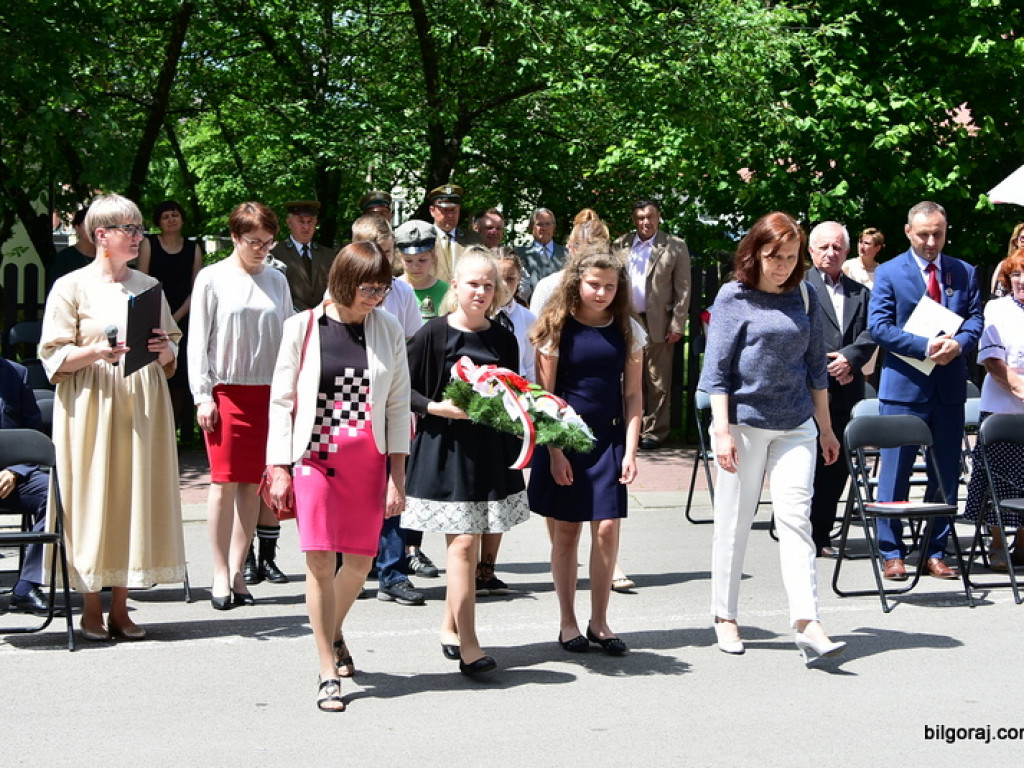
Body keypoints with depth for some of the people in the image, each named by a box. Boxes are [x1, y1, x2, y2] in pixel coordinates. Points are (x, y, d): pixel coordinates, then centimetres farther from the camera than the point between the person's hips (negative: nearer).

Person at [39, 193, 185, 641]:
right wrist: (97, 352, -19)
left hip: (143, 405, 4)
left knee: (136, 495, 2)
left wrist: (164, 349, -4)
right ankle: (91, 609, 5)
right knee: (92, 498, -4)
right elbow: (54, 356, -4)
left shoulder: (149, 286, 14)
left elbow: (172, 351, 18)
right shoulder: (72, 287, 1)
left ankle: (120, 607, 10)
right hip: (91, 406, -4)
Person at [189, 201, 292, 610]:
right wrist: (203, 394, -6)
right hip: (226, 389, -3)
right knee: (225, 480, -5)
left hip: (267, 390, 3)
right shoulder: (212, 278, 1)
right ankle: (221, 574, 1)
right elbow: (198, 341, 0)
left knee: (252, 483, 2)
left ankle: (237, 569, 9)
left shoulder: (277, 281, 11)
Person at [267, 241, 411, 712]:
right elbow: (282, 400, 3)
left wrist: (397, 474, 0)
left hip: (369, 462, 2)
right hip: (316, 458, -2)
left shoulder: (388, 330, 4)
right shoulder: (303, 327, 0)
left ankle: (334, 631, 37)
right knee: (320, 560, -8)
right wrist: (279, 468, -2)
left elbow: (398, 405, 5)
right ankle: (328, 672, 3)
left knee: (360, 562, 6)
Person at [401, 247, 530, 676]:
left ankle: (450, 627, 27)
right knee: (464, 543, -10)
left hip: (492, 449, 4)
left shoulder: (503, 339, 8)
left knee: (465, 542, 10)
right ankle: (468, 645, -8)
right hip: (446, 448, -4)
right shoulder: (434, 334, -5)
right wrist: (437, 408, -17)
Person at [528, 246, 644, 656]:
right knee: (566, 530, 4)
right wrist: (554, 452, -10)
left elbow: (633, 394, 6)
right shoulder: (557, 328, -4)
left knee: (607, 529, -3)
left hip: (608, 439, 2)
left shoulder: (629, 330, 4)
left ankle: (599, 622, 11)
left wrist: (630, 450, -2)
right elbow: (544, 395, -4)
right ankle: (567, 622, 16)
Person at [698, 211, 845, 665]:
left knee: (796, 518, -5)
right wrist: (721, 430, -11)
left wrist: (825, 427, 16)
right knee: (734, 521, 6)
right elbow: (716, 367, -5)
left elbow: (815, 365, 15)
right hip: (744, 422, -3)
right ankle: (725, 617, 19)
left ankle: (807, 624, -10)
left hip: (795, 426, 3)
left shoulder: (804, 297, 8)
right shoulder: (733, 297, -3)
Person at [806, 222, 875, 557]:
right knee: (811, 462, -6)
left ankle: (821, 533, 15)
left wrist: (849, 358, -12)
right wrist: (828, 366, -11)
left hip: (848, 389, 5)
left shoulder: (860, 293, 18)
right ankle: (805, 536, 0)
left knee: (839, 464, 6)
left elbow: (870, 334, 6)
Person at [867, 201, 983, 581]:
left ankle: (935, 552, 16)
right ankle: (892, 553, 9)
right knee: (895, 475, 0)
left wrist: (958, 343, -15)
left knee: (946, 474, 7)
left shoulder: (965, 273, 11)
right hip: (904, 383, -3)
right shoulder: (889, 272, 1)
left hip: (950, 385, 3)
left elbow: (976, 318, 7)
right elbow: (878, 326, -7)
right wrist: (925, 346, -18)